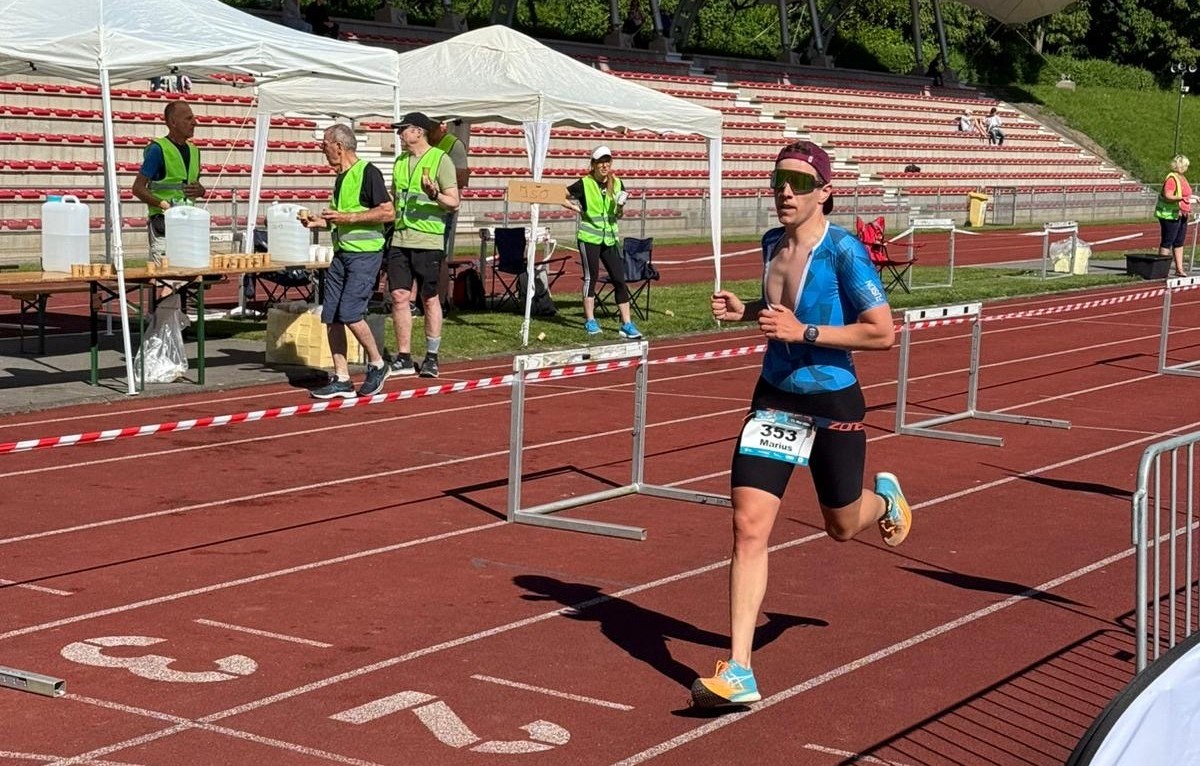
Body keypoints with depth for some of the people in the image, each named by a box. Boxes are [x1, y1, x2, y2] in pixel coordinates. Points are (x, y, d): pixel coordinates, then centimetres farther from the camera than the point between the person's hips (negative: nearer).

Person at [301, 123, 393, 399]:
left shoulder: (367, 172, -10)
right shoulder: (340, 178, 17)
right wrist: (317, 221, 12)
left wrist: (348, 217, -18)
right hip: (341, 253, 9)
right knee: (331, 317, 3)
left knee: (350, 313, -15)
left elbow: (388, 212, -16)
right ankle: (341, 380, 8)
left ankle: (377, 365, 5)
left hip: (365, 254, -9)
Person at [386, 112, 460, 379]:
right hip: (400, 238, 6)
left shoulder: (441, 160, -4)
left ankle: (432, 357, 11)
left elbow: (454, 202, -7)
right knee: (399, 296, 1)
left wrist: (435, 195, -25)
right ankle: (403, 358, 7)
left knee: (430, 299, 2)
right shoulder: (400, 161, 16)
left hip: (428, 240, -6)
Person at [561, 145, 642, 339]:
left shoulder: (617, 184, 4)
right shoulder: (584, 184, -8)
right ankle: (590, 320, 16)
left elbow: (619, 215, 13)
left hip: (610, 238, 4)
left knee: (619, 279, 0)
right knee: (591, 277, 3)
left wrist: (620, 205, -8)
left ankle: (626, 324, 2)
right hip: (589, 237, -4)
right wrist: (578, 209, -7)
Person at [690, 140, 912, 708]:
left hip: (833, 404, -4)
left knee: (842, 527, 16)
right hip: (775, 400, 4)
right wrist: (745, 311, 2)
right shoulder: (772, 244, 2)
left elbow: (882, 333, -20)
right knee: (749, 526, -9)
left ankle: (886, 499, 56)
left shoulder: (843, 251, -18)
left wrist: (804, 331, -25)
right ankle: (738, 673, -9)